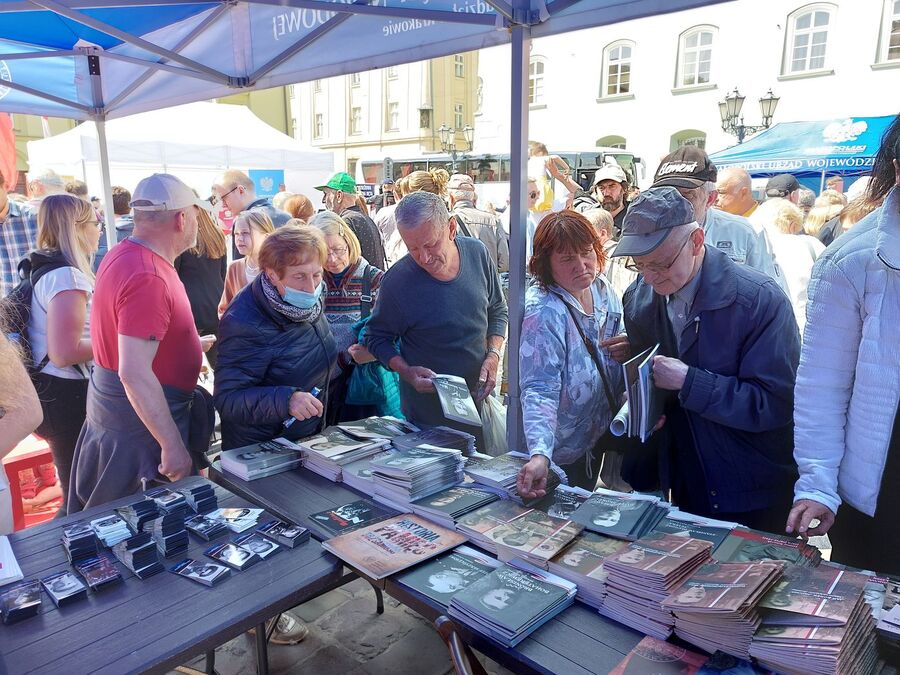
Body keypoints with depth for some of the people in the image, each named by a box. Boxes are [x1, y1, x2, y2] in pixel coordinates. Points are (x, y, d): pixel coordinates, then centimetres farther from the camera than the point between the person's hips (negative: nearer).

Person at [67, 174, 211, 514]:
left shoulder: (123, 254, 5)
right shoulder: (147, 278, -28)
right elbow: (135, 373, -33)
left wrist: (189, 348, 29)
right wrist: (173, 445, -30)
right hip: (142, 420, -10)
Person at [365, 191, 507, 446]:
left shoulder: (477, 253, -8)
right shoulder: (397, 281, -20)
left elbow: (497, 311, 7)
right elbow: (378, 339, -5)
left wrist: (493, 355, -7)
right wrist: (407, 372, -21)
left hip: (481, 397, 4)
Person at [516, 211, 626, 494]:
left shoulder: (602, 289, -6)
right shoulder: (543, 312, -29)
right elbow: (539, 389, -34)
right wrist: (540, 455, -45)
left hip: (598, 434, 7)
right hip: (562, 450, -7)